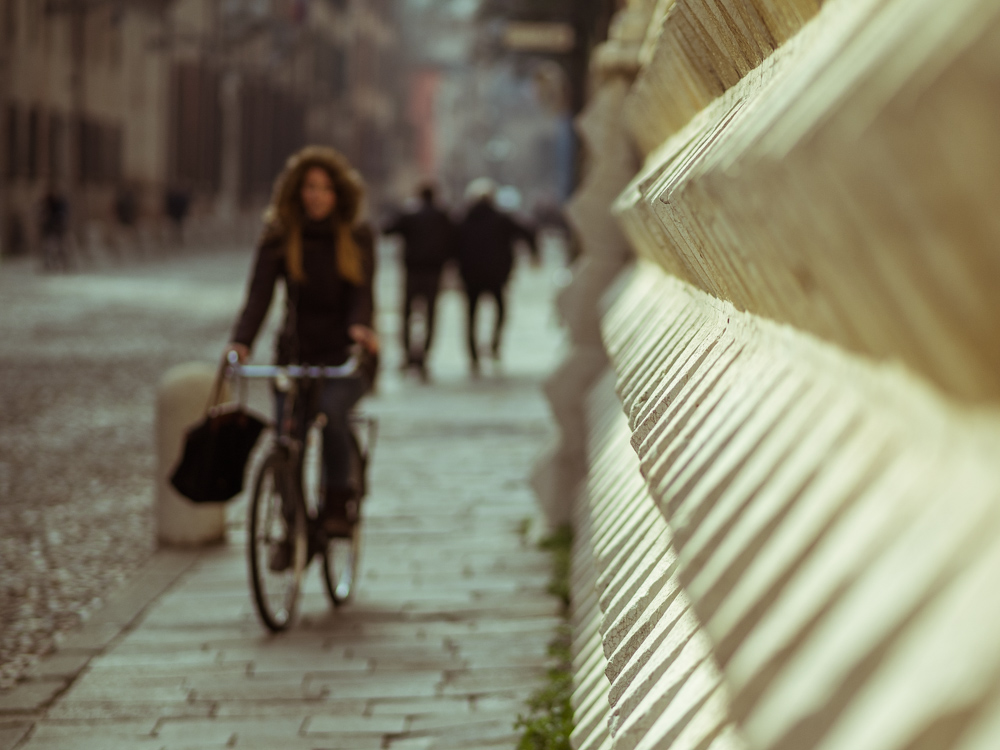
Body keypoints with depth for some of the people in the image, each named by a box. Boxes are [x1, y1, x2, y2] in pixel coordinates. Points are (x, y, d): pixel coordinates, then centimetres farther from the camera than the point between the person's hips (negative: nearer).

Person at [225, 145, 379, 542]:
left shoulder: (359, 238, 1)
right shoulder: (279, 238, 0)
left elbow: (361, 294, -10)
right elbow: (259, 294, -11)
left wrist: (360, 327, -33)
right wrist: (241, 341, -29)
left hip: (345, 356, -1)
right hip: (296, 354, 2)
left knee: (331, 408, -31)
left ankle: (339, 499, -12)